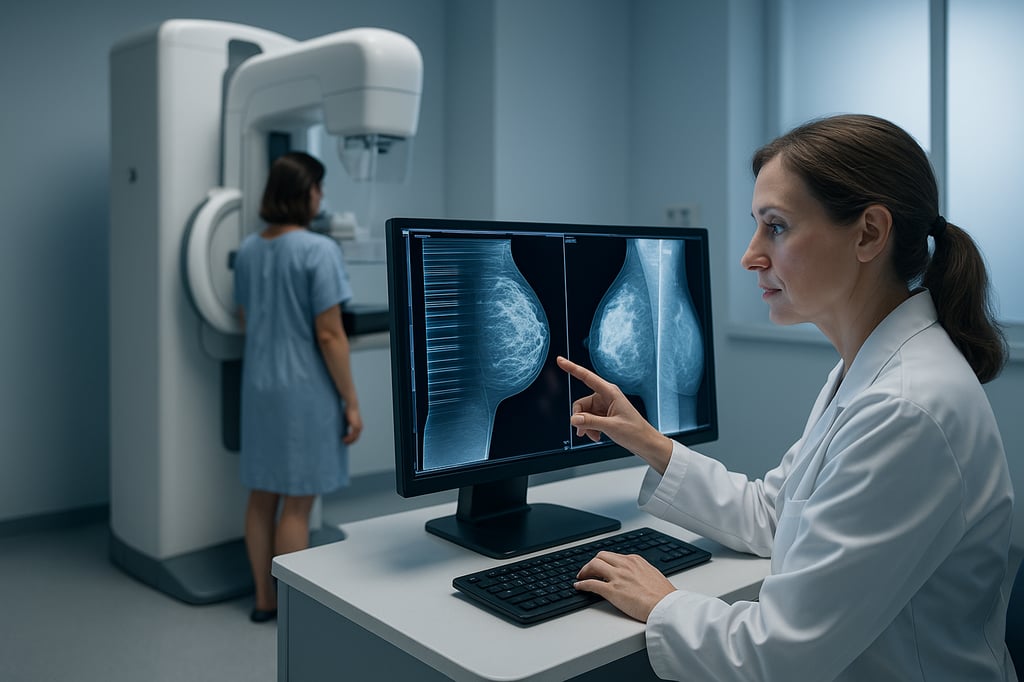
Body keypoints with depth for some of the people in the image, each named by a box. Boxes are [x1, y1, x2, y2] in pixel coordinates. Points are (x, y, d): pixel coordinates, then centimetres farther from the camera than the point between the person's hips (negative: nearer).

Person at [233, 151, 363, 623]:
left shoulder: (248, 250, 6)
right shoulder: (318, 250, -16)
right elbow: (329, 336, -18)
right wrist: (352, 401, -11)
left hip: (258, 387, 7)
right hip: (303, 391, -7)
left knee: (261, 496, 15)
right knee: (297, 503, 4)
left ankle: (264, 599, 28)